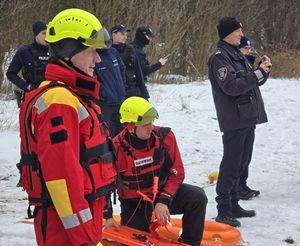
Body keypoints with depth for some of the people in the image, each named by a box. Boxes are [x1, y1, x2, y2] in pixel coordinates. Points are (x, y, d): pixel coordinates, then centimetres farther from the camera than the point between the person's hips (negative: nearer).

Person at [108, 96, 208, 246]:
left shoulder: (165, 137, -17)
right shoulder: (116, 149, -23)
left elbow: (176, 173, -10)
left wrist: (163, 200, -23)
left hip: (162, 193, 2)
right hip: (133, 204, -1)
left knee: (197, 197, -23)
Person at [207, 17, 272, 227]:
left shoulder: (237, 54, 17)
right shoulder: (220, 57, -11)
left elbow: (251, 81, 20)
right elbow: (232, 86, -22)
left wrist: (264, 69, 1)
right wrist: (258, 73, -18)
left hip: (247, 119, 9)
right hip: (234, 120, -9)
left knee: (241, 163, 15)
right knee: (231, 165, -8)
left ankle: (233, 205, 24)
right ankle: (223, 211, -5)